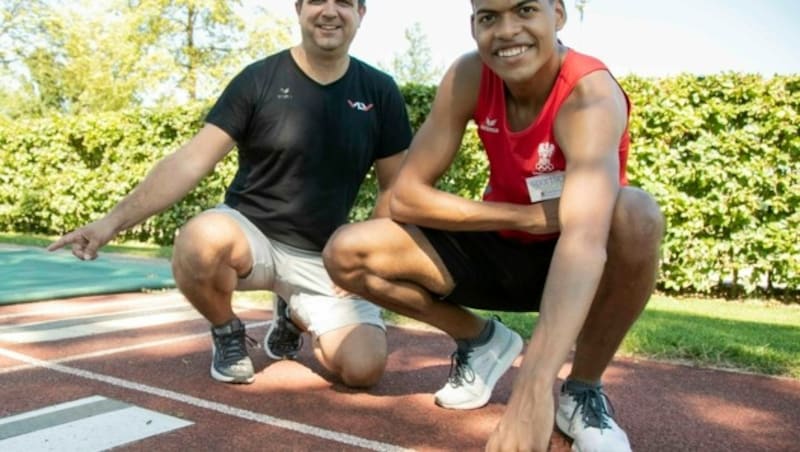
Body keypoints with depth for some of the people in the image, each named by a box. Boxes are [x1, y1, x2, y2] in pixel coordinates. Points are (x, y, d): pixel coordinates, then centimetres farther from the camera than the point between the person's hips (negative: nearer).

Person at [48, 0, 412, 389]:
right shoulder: (259, 79, -8)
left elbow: (393, 186, 6)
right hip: (250, 234, -2)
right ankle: (227, 333, -2)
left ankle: (294, 316, 21)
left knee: (364, 369, -16)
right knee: (201, 238, -38)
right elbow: (190, 162, -13)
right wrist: (115, 219, -23)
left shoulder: (380, 92, -1)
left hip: (323, 258, 2)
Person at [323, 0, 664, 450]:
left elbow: (585, 239, -44)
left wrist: (534, 390, -56)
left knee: (636, 214, -37)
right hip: (503, 247, 3)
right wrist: (528, 216, -24)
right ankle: (482, 340, 10)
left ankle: (583, 388, -10)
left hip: (572, 259, -3)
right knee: (347, 253, -14)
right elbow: (406, 195, -15)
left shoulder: (592, 94, -27)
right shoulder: (469, 77, -15)